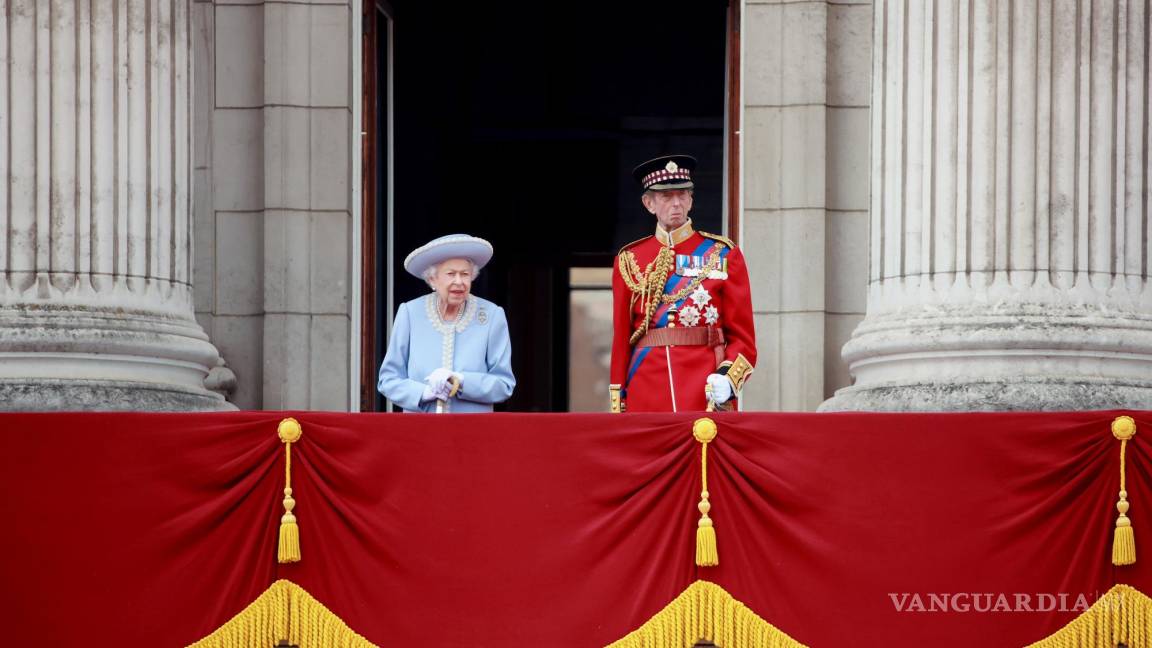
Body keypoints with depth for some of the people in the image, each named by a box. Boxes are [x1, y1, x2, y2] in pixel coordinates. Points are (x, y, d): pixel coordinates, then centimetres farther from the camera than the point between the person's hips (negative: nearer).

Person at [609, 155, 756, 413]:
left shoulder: (724, 254, 6)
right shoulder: (629, 260, 10)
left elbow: (742, 336, 4)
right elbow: (621, 340, 10)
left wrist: (728, 379, -15)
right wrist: (617, 407, 3)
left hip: (709, 396, -1)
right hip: (646, 398, 1)